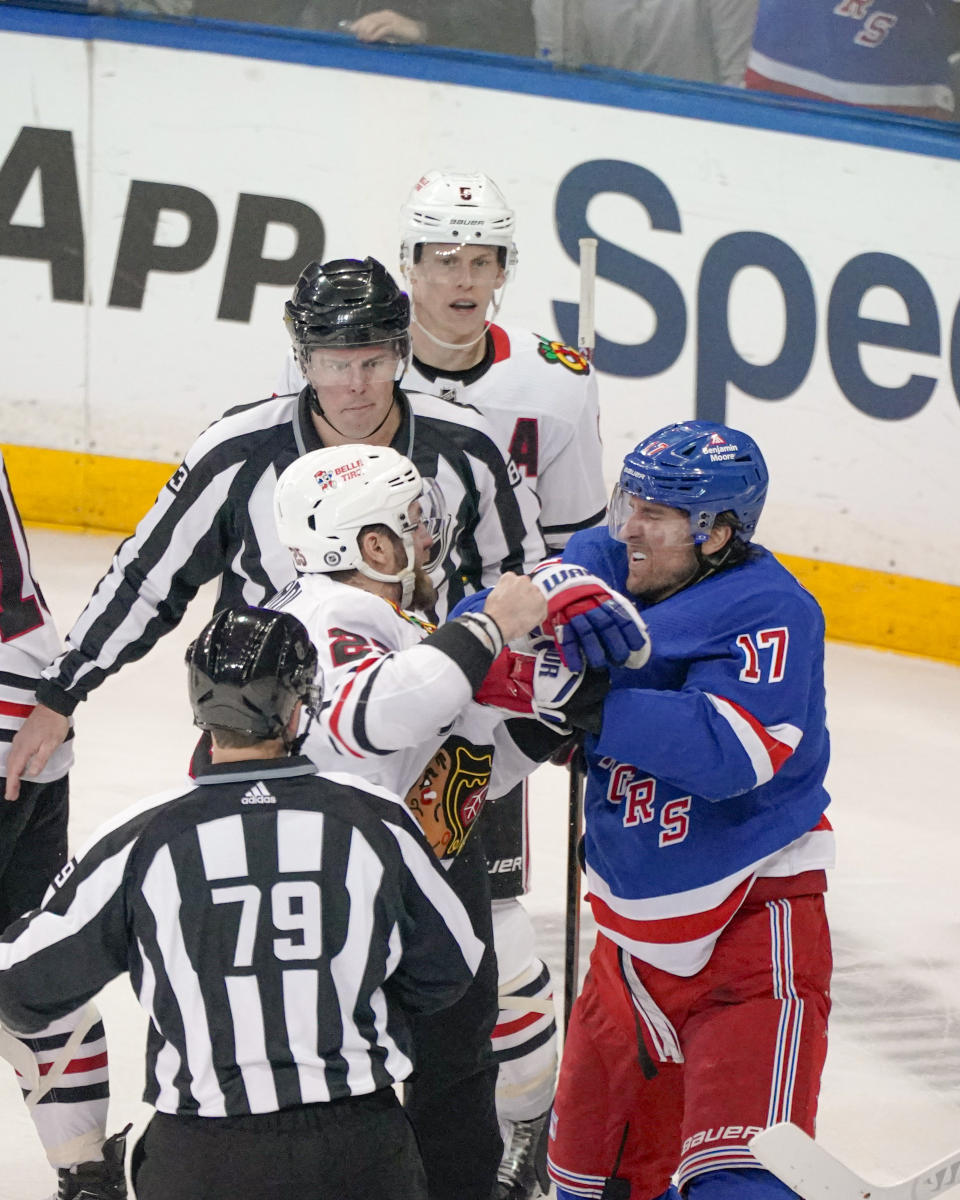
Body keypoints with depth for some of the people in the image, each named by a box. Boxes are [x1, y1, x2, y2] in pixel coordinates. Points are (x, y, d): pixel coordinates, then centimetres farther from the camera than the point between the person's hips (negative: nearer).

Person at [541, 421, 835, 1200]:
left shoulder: (769, 611, -18)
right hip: (635, 920, 7)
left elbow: (728, 750, -31)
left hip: (750, 922, -7)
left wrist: (593, 705, -34)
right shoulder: (601, 567, 1)